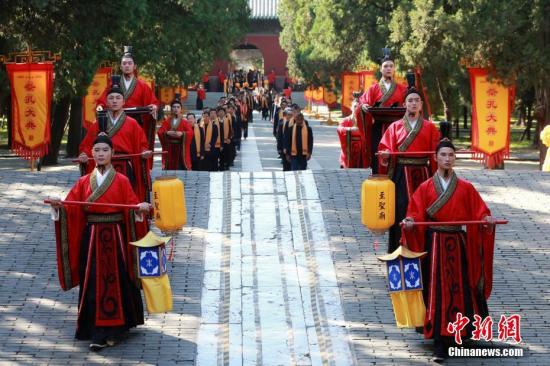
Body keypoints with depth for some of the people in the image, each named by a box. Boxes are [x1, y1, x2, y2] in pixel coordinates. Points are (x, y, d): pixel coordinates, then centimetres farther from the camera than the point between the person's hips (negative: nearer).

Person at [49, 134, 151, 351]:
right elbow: (71, 208, 1)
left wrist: (141, 208, -28)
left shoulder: (121, 181, 0)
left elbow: (132, 206, -7)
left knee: (115, 282, 0)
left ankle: (112, 330, 9)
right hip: (91, 238, 2)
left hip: (115, 238, -2)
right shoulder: (84, 182, 7)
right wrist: (58, 206, -19)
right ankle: (97, 331, 8)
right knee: (93, 283, 1)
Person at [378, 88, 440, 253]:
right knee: (401, 210, -5)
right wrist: (385, 154, -18)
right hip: (401, 175, -1)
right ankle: (399, 250, 0)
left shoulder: (430, 127, 10)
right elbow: (385, 148, 2)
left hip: (422, 175, 1)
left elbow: (435, 152, 6)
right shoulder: (395, 126, 9)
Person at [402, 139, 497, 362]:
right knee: (436, 291, -5)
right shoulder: (425, 188, 3)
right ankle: (440, 343, -4)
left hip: (458, 245, 1)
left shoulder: (466, 188, 5)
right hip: (434, 245, -1)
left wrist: (487, 219, -17)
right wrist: (410, 222, -23)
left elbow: (479, 212, 3)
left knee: (458, 290, 4)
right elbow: (416, 214, -2)